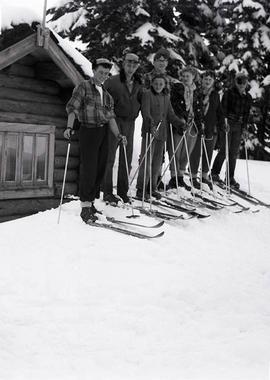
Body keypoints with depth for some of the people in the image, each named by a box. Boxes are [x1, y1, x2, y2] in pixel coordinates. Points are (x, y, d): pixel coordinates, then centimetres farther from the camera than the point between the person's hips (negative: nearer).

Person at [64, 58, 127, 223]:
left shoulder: (107, 94, 17)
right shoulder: (84, 87, 0)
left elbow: (110, 117, 11)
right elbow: (73, 108, -10)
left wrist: (118, 134, -3)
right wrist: (70, 127, -25)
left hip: (104, 132, 6)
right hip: (89, 131, -6)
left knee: (100, 169, 6)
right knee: (89, 169, -8)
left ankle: (91, 202, 17)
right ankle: (85, 208, -4)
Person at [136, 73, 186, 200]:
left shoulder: (166, 97, 15)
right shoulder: (147, 95, -5)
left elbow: (170, 114, 15)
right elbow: (145, 112, -18)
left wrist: (180, 123, 0)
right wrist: (152, 124, -33)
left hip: (161, 132, 6)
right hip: (149, 132, -6)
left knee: (158, 161, 9)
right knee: (147, 160, -6)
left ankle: (152, 187, 20)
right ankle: (141, 189, 0)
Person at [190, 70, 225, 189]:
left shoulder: (215, 95, 11)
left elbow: (219, 111, 16)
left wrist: (222, 124, 8)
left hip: (212, 128, 5)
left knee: (208, 153, 10)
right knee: (196, 153, 0)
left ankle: (205, 175, 24)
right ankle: (194, 176, 12)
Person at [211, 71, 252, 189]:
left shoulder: (248, 97, 11)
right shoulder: (229, 93, -4)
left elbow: (246, 114, 14)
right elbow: (223, 108, -9)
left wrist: (244, 128, 8)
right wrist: (225, 122, -19)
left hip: (238, 126, 5)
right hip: (227, 125, -5)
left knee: (234, 152, 5)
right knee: (224, 150, -5)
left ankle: (230, 177, 12)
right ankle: (214, 173, 10)